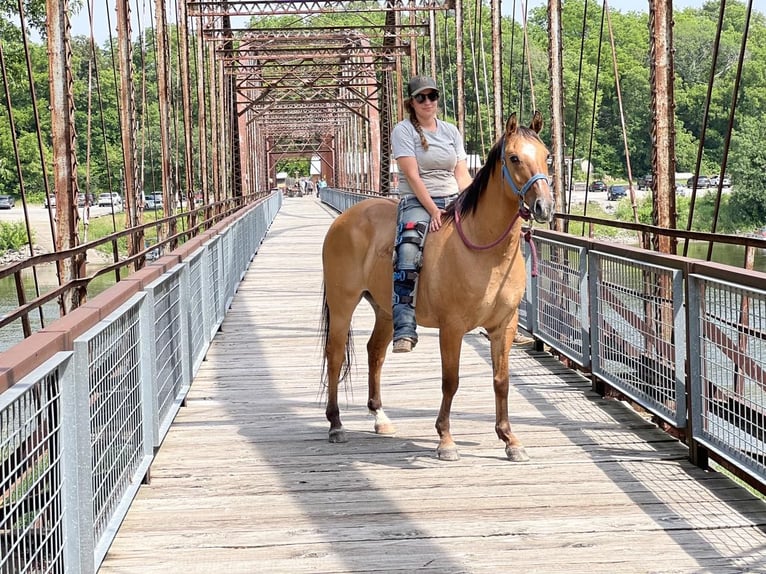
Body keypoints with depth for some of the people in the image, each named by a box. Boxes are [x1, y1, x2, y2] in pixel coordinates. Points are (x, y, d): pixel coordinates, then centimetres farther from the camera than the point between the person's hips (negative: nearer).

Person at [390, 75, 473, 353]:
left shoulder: (451, 131, 15)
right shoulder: (403, 130, 0)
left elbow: (462, 175, 10)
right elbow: (412, 176, -9)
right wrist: (433, 211, -18)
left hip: (453, 201, 6)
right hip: (417, 202, -6)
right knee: (407, 252, -31)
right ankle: (404, 329, -38)